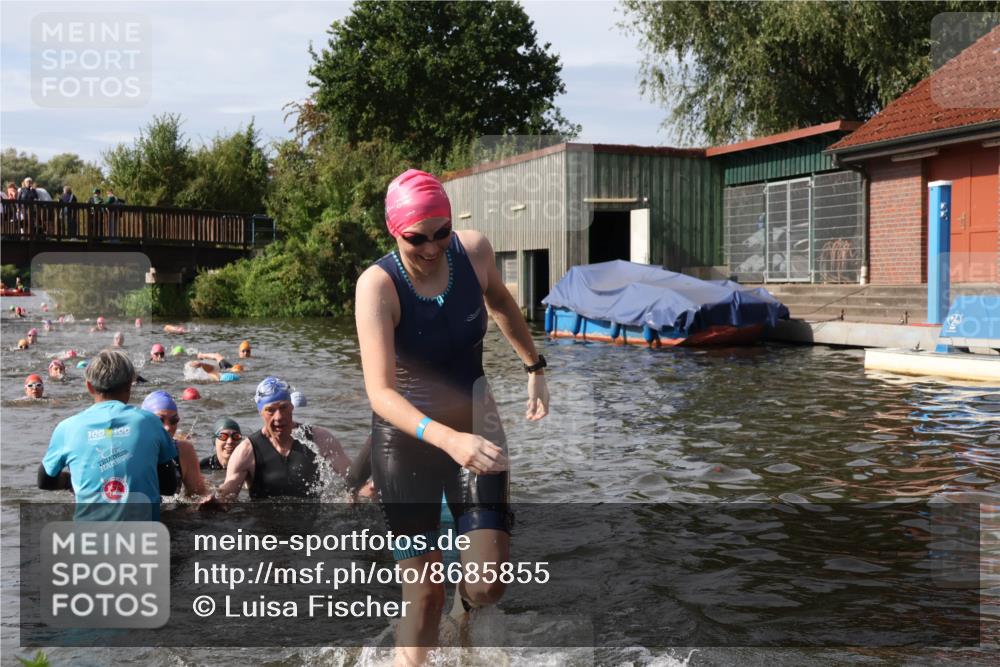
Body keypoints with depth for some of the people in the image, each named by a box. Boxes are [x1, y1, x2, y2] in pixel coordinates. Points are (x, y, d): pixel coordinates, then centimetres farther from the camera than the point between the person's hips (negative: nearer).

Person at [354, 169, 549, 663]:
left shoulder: (474, 250, -10)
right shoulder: (378, 284, -21)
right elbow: (380, 392, -30)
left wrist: (534, 368, 19)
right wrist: (448, 440, -44)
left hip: (474, 426, 3)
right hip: (405, 437, -3)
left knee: (486, 586, -6)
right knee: (422, 592, 0)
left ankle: (461, 611, 31)